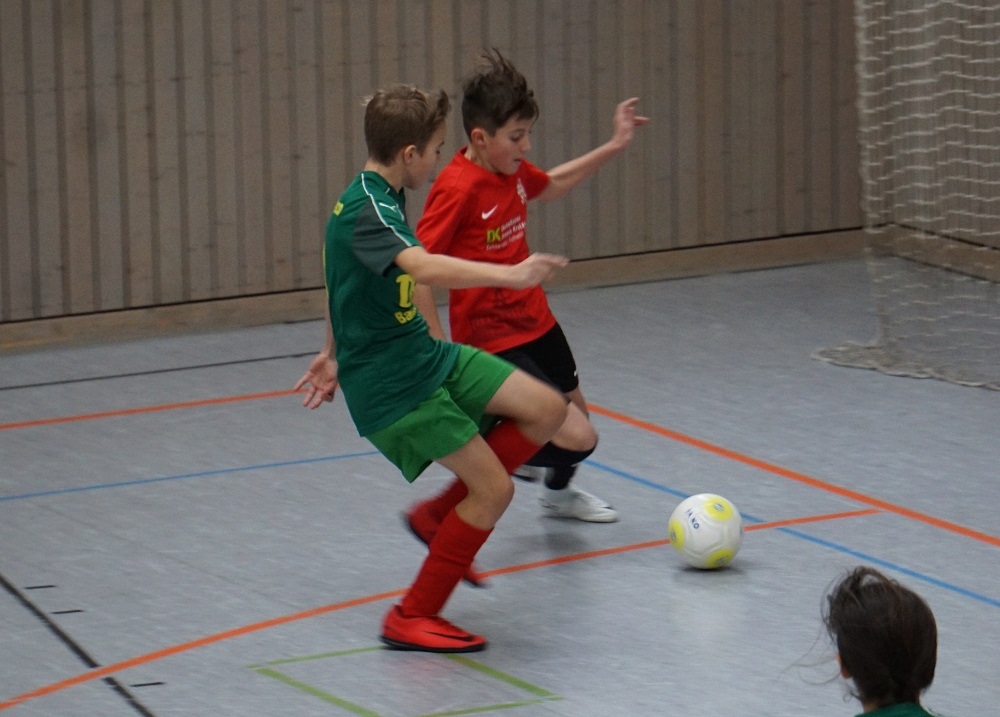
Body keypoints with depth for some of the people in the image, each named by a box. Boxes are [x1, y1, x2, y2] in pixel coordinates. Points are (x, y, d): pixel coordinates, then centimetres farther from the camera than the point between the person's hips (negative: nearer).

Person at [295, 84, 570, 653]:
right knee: (494, 488, -9)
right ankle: (412, 619, 3)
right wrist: (509, 275, -50)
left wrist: (334, 353, 36)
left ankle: (440, 516, 15)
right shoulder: (369, 211, -24)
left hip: (424, 355, 10)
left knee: (547, 409, 1)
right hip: (389, 385, -10)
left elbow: (346, 277, 24)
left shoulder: (376, 197, 9)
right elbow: (423, 268, -43)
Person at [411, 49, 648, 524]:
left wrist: (613, 147, 21)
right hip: (494, 342, -9)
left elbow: (550, 187, 26)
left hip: (538, 324, 9)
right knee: (576, 438, -16)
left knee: (576, 417, 27)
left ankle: (557, 493, 56)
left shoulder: (513, 171, 1)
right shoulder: (457, 189, -25)